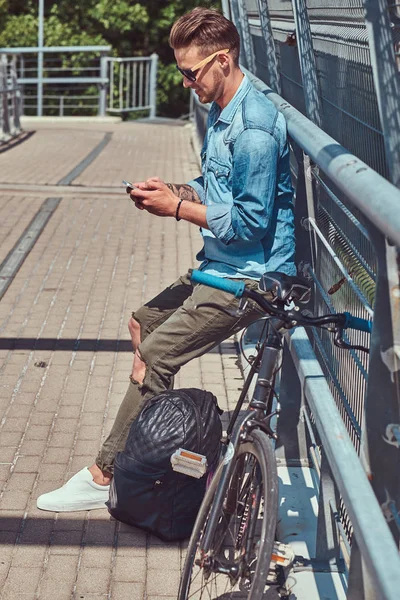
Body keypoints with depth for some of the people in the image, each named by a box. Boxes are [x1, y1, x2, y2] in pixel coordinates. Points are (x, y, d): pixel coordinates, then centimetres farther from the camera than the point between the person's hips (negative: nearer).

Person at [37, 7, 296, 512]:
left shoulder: (254, 129, -23)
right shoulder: (221, 113, 10)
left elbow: (250, 223, -24)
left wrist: (177, 208, -16)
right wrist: (173, 190, 2)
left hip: (249, 276, -11)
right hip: (222, 266, 11)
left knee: (155, 356, -14)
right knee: (143, 324, 19)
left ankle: (103, 476, -5)